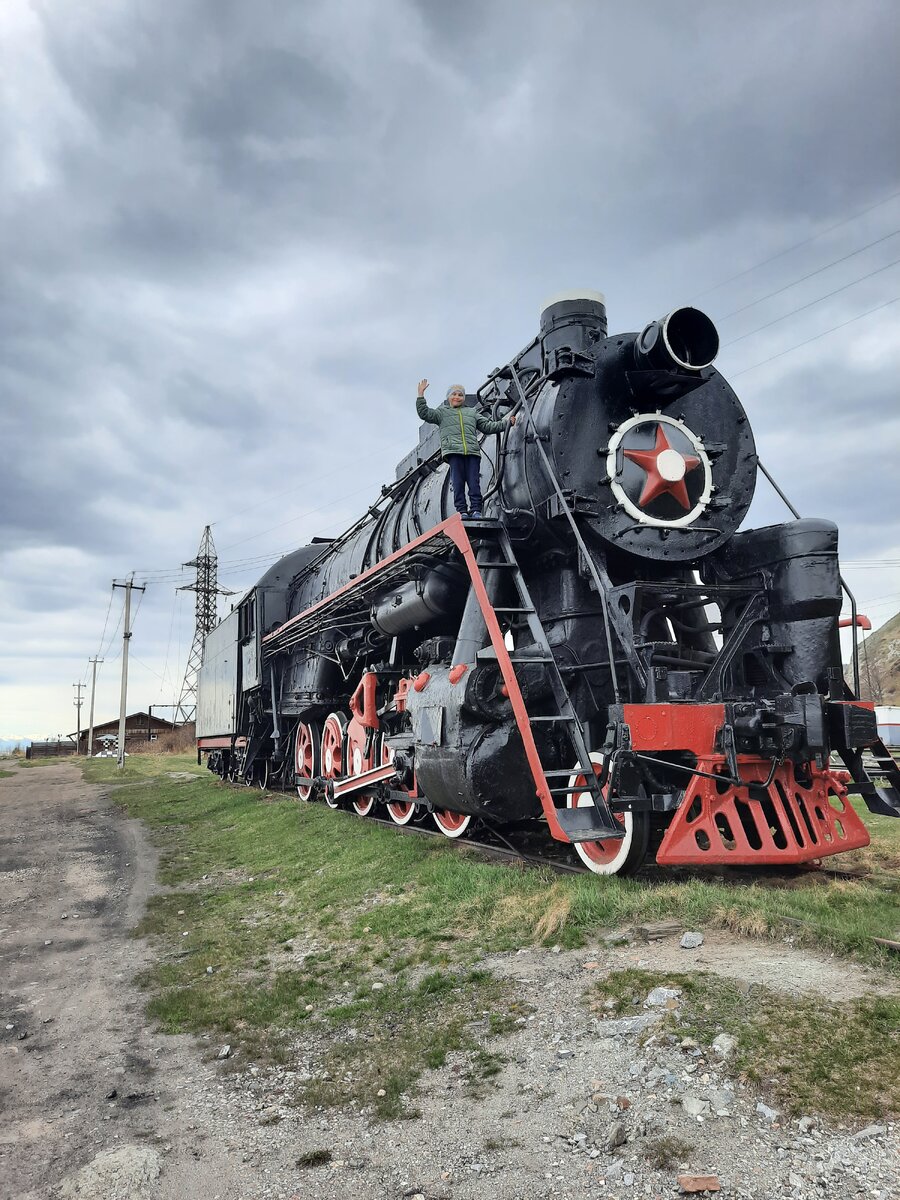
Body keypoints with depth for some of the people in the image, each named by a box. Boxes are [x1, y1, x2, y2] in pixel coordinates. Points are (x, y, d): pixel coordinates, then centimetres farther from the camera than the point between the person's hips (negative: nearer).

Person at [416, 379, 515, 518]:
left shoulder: (472, 413, 29)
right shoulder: (442, 412, 20)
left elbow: (488, 426, 27)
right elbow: (425, 414, 7)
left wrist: (507, 422, 20)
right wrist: (421, 395, -2)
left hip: (472, 451, 2)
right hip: (453, 451, -2)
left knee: (474, 481, -7)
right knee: (458, 482, -8)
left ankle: (476, 510, -8)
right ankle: (461, 510, -7)